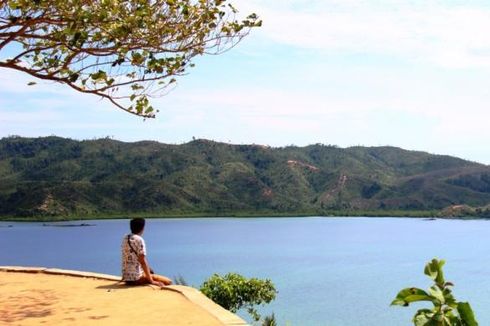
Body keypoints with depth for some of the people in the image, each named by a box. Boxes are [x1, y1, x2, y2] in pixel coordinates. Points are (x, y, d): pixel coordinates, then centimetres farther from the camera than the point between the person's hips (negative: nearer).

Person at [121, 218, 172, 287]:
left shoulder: (125, 238, 9)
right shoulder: (139, 240, -14)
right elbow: (142, 261, -18)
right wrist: (151, 281, -17)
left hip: (126, 278, 9)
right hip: (137, 278, -9)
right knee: (168, 281, -7)